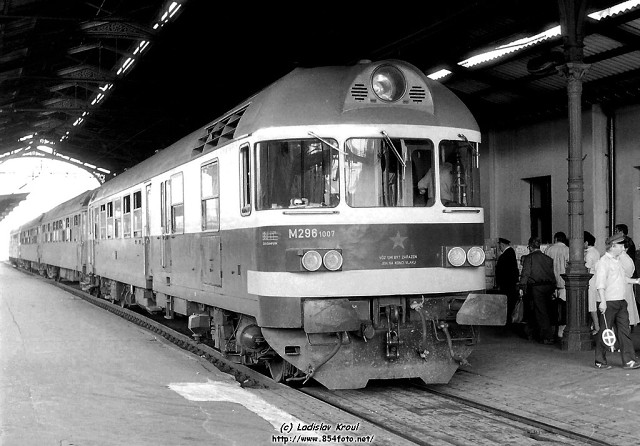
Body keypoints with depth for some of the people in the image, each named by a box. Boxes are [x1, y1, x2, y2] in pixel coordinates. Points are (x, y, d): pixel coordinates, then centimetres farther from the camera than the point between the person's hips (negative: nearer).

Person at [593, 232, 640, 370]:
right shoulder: (603, 262, -13)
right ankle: (600, 361, 9)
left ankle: (628, 361, 7)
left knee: (624, 331, 5)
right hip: (608, 303, -8)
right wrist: (602, 301, -30)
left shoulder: (617, 261, 16)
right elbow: (600, 284, -22)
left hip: (621, 302, 8)